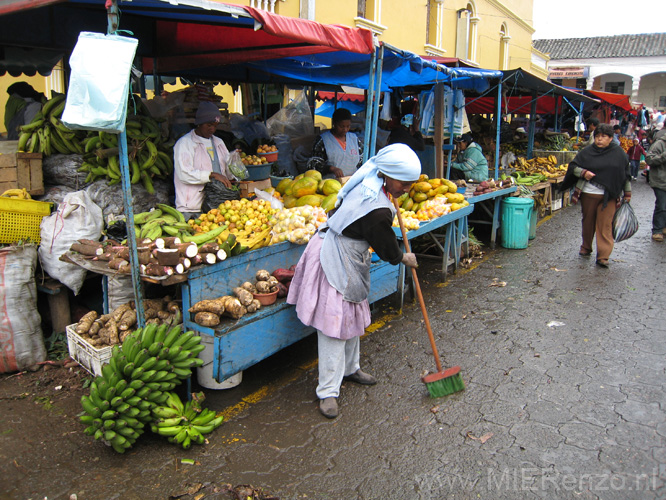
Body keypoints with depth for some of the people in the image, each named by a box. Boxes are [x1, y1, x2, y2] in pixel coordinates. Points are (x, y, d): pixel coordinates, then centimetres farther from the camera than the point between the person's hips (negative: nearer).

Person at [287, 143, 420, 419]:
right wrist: (404, 258, 6)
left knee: (351, 316, 21)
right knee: (335, 322, -4)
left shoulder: (369, 177, -4)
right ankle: (328, 391, 6)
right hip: (337, 261, -10)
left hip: (349, 257, 10)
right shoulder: (378, 211, -28)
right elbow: (386, 248, -12)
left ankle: (350, 368, 39)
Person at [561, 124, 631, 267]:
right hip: (588, 194, 1)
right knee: (588, 222, 14)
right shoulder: (587, 152, 2)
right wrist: (583, 173, -15)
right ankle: (586, 248, 34)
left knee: (605, 225, -6)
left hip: (609, 196, -1)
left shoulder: (619, 153, 4)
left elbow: (626, 174, 11)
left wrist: (627, 193, 12)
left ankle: (603, 257, -5)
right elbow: (572, 166, 4)